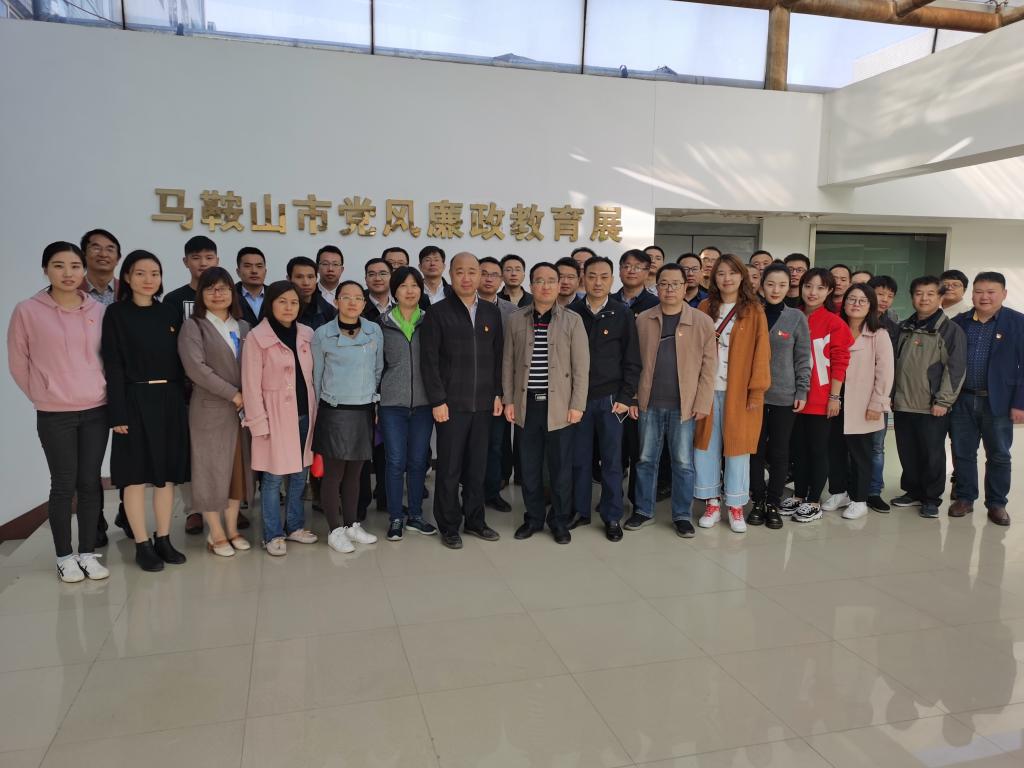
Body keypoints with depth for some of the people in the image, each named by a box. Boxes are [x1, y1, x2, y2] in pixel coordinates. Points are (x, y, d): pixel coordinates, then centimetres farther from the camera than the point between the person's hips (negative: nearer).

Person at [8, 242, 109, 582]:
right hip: (54, 414, -2)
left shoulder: (99, 311, 1)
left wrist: (102, 391, 8)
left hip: (96, 410, 2)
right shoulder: (28, 311, -5)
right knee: (64, 484, 3)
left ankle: (88, 552, 19)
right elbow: (18, 362, 3)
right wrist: (44, 394, 6)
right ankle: (64, 556, 17)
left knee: (90, 483, 7)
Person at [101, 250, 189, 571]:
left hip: (170, 400, 4)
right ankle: (142, 545, 12)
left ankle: (163, 539, 20)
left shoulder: (171, 313, 10)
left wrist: (185, 402, 3)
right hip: (136, 401, -4)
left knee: (168, 472, 8)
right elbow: (113, 366, -7)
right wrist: (118, 413, -13)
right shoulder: (116, 314, -2)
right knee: (136, 474, 2)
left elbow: (180, 360, 9)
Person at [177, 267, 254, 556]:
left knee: (239, 467, 10)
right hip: (210, 410, -5)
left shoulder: (243, 327, 13)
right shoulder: (192, 326, -3)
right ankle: (216, 534, 14)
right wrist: (233, 394, -16)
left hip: (243, 409, 5)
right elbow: (196, 367, -15)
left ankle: (232, 529, 22)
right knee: (212, 469, 2)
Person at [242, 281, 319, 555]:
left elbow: (313, 376, 10)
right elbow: (251, 384, -8)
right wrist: (259, 421, -11)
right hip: (275, 415, -4)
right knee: (273, 476, 1)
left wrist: (315, 411, 6)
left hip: (304, 414, 5)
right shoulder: (256, 337, -7)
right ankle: (273, 534, 15)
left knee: (299, 474, 13)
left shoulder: (308, 335, 6)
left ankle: (294, 526, 28)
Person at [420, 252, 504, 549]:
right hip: (451, 404, -3)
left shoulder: (491, 312, 10)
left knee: (477, 466, 11)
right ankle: (449, 525, 17)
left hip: (483, 403, 4)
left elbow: (497, 356, 12)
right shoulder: (438, 313, -3)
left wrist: (497, 394, 6)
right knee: (449, 468, 4)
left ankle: (474, 519, 25)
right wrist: (437, 400, -11)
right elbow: (429, 360, -6)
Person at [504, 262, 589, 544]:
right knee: (529, 465, 10)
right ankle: (533, 517, 25)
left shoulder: (573, 320, 1)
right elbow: (508, 363, 7)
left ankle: (560, 520, 20)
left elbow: (581, 366, -2)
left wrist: (577, 405, -7)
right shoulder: (515, 320, 6)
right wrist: (508, 401, 2)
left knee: (560, 466, 5)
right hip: (526, 404, 2)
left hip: (559, 405, -1)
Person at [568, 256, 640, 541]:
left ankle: (612, 517, 17)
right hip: (577, 398, 1)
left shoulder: (622, 314, -1)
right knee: (579, 458, 9)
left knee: (611, 460, 6)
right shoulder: (571, 312, 2)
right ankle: (580, 511, 23)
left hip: (610, 399, -1)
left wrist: (626, 398, -6)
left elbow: (632, 361, 0)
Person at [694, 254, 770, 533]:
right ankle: (712, 503, 18)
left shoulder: (754, 311, 1)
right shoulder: (705, 308, 8)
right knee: (706, 445, 5)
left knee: (737, 445, 5)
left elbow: (761, 351, -4)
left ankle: (735, 506, 17)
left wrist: (757, 389, -10)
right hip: (707, 388, 2)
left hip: (740, 390, -2)